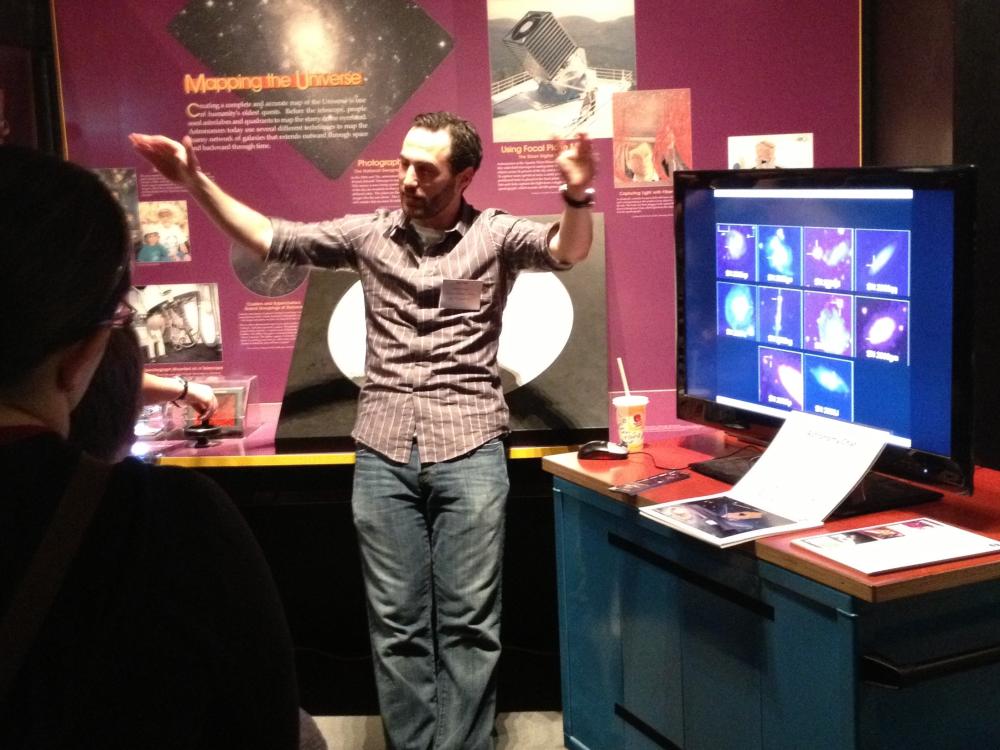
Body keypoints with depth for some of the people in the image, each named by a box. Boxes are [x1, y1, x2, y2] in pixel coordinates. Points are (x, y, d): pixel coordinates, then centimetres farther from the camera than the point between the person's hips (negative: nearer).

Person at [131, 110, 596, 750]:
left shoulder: (494, 234, 1)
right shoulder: (370, 233, 9)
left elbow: (567, 251, -16)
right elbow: (271, 238, 11)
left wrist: (577, 195, -36)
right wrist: (198, 183, 2)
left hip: (469, 450, -2)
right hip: (383, 453, 3)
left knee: (468, 620, 2)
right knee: (396, 620, 7)